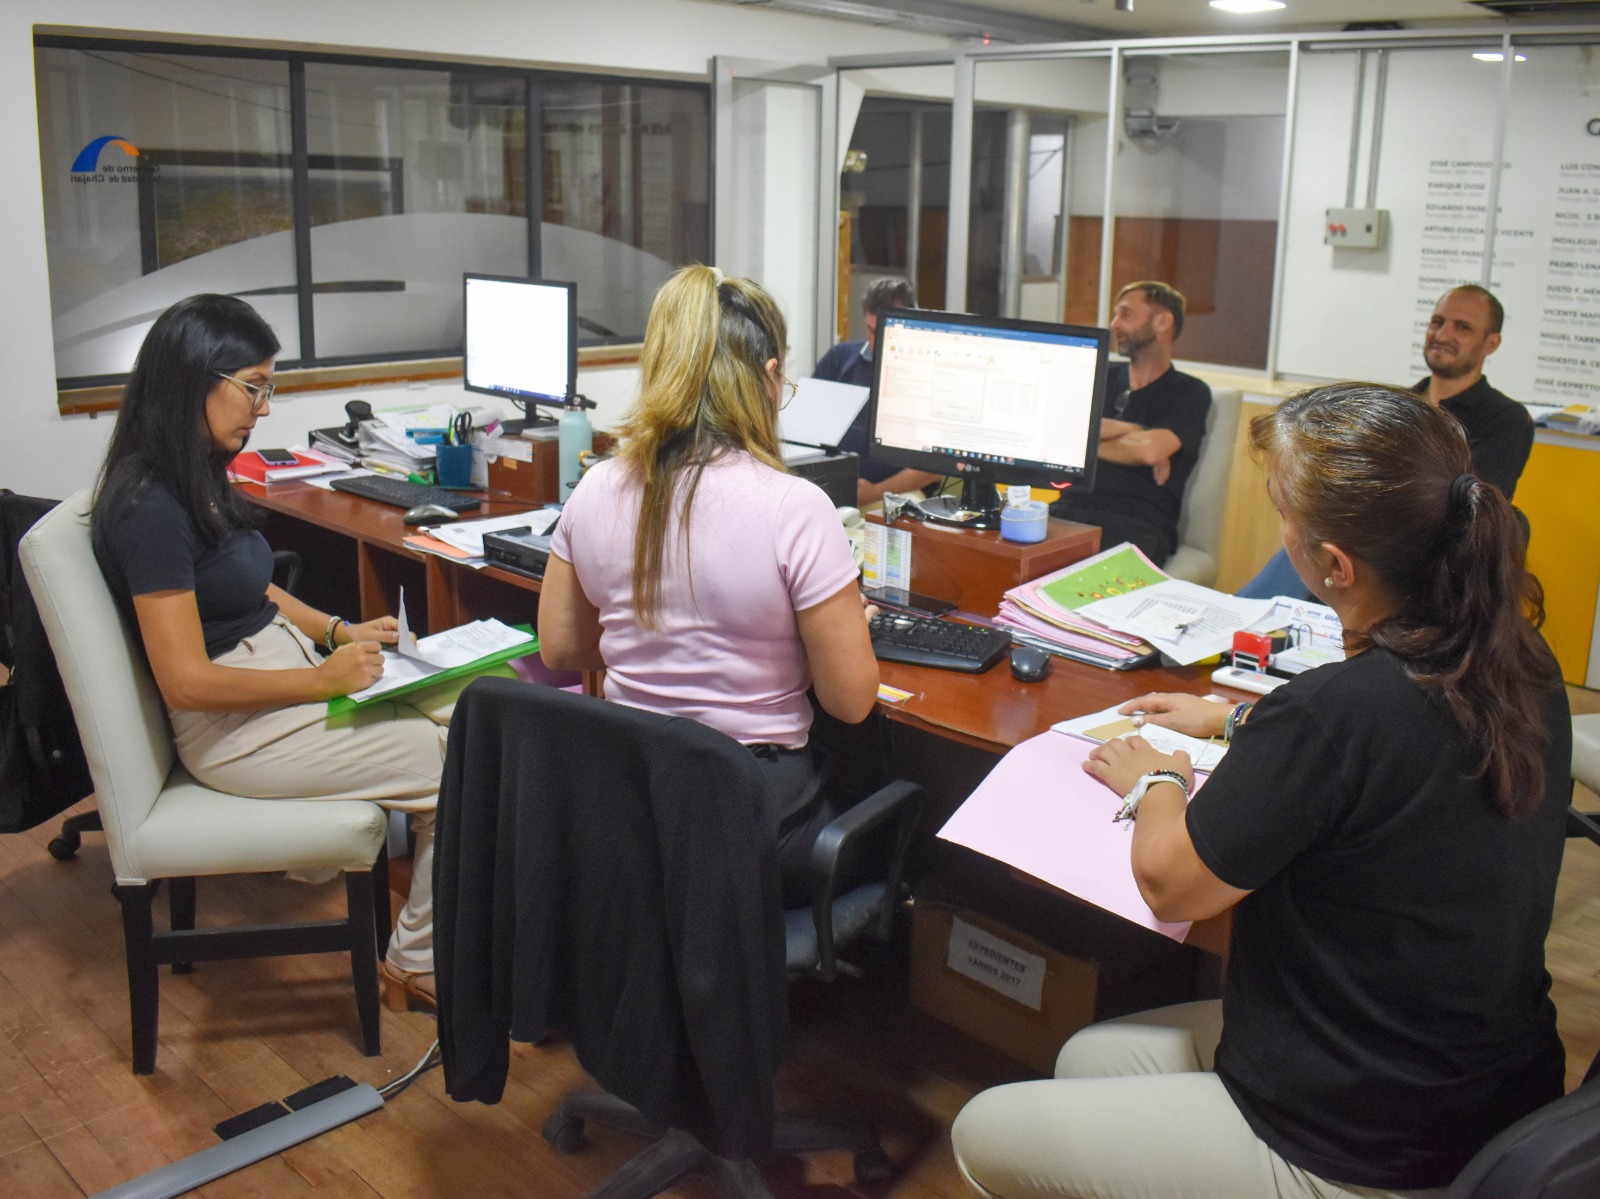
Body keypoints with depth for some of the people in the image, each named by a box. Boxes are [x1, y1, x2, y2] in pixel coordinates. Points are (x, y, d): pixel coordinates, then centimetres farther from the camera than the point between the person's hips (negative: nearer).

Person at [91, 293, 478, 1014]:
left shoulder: (198, 476, 8)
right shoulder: (150, 507, -21)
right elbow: (187, 681, -24)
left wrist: (342, 631, 6)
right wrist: (325, 679, -19)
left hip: (284, 664, 10)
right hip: (234, 726, -9)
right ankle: (416, 967, 5)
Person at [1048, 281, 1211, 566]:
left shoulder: (1189, 392, 8)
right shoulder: (1103, 379, 23)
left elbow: (1150, 450, -11)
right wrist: (1130, 431, -4)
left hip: (1139, 524, -4)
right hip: (1073, 508, 4)